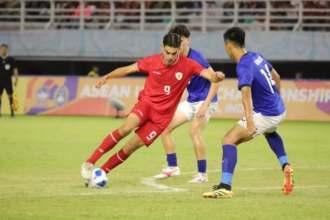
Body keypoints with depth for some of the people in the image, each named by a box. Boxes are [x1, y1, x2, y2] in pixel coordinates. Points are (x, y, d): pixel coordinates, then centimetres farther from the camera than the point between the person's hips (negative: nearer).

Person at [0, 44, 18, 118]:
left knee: (10, 95, -4)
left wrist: (16, 79, -4)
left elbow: (15, 69, 4)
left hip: (8, 80, -1)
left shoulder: (11, 59, 3)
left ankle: (12, 112, -1)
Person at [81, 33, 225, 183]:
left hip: (163, 114, 0)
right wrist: (107, 77, -7)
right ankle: (90, 162, -21)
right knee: (127, 128, -28)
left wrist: (216, 77, -42)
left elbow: (209, 75, -18)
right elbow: (128, 69, 4)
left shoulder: (187, 65, -11)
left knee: (132, 146, -5)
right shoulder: (152, 61, -7)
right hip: (147, 102, 0)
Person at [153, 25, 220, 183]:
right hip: (191, 101, 8)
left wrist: (205, 104, -26)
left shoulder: (196, 58, -20)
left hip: (205, 100, -8)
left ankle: (202, 174, -16)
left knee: (194, 131, -26)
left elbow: (215, 80, -22)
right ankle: (172, 167, 12)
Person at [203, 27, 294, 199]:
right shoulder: (257, 57, 5)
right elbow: (276, 77, 20)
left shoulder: (244, 66, -21)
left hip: (266, 116, -9)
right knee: (269, 131, 43)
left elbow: (246, 91, -37)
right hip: (280, 110, 9)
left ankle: (225, 187, -21)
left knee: (229, 139, -12)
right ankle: (285, 167, 32)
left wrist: (249, 119, -50)